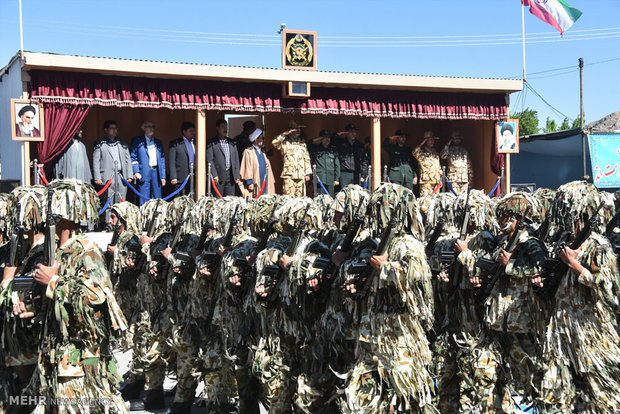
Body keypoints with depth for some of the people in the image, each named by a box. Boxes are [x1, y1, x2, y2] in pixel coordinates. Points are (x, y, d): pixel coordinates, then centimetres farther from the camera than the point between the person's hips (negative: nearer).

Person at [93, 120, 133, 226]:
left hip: (121, 176, 4)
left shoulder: (122, 143, 19)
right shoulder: (99, 144, 7)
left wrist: (129, 176, 7)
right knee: (107, 204, -6)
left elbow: (128, 160, 17)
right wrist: (97, 177, -8)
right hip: (107, 177, -4)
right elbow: (96, 161, 2)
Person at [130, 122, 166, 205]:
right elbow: (133, 157, 0)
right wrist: (136, 172, -12)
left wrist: (163, 176, 10)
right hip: (144, 173, -4)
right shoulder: (137, 141, 5)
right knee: (144, 200, -4)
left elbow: (162, 160, 16)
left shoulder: (158, 142, 18)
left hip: (156, 172, 4)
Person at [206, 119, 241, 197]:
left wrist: (237, 176, 8)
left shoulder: (232, 143, 16)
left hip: (230, 175, 4)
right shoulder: (212, 143, 1)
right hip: (219, 176, -4)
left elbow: (236, 160, 15)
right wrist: (214, 175, -14)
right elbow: (210, 160, -5)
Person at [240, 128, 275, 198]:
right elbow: (247, 168, -6)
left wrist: (272, 181, 14)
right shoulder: (248, 151, 1)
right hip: (254, 184, -6)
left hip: (264, 184, 6)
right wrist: (249, 182, -14)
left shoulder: (263, 153, 21)